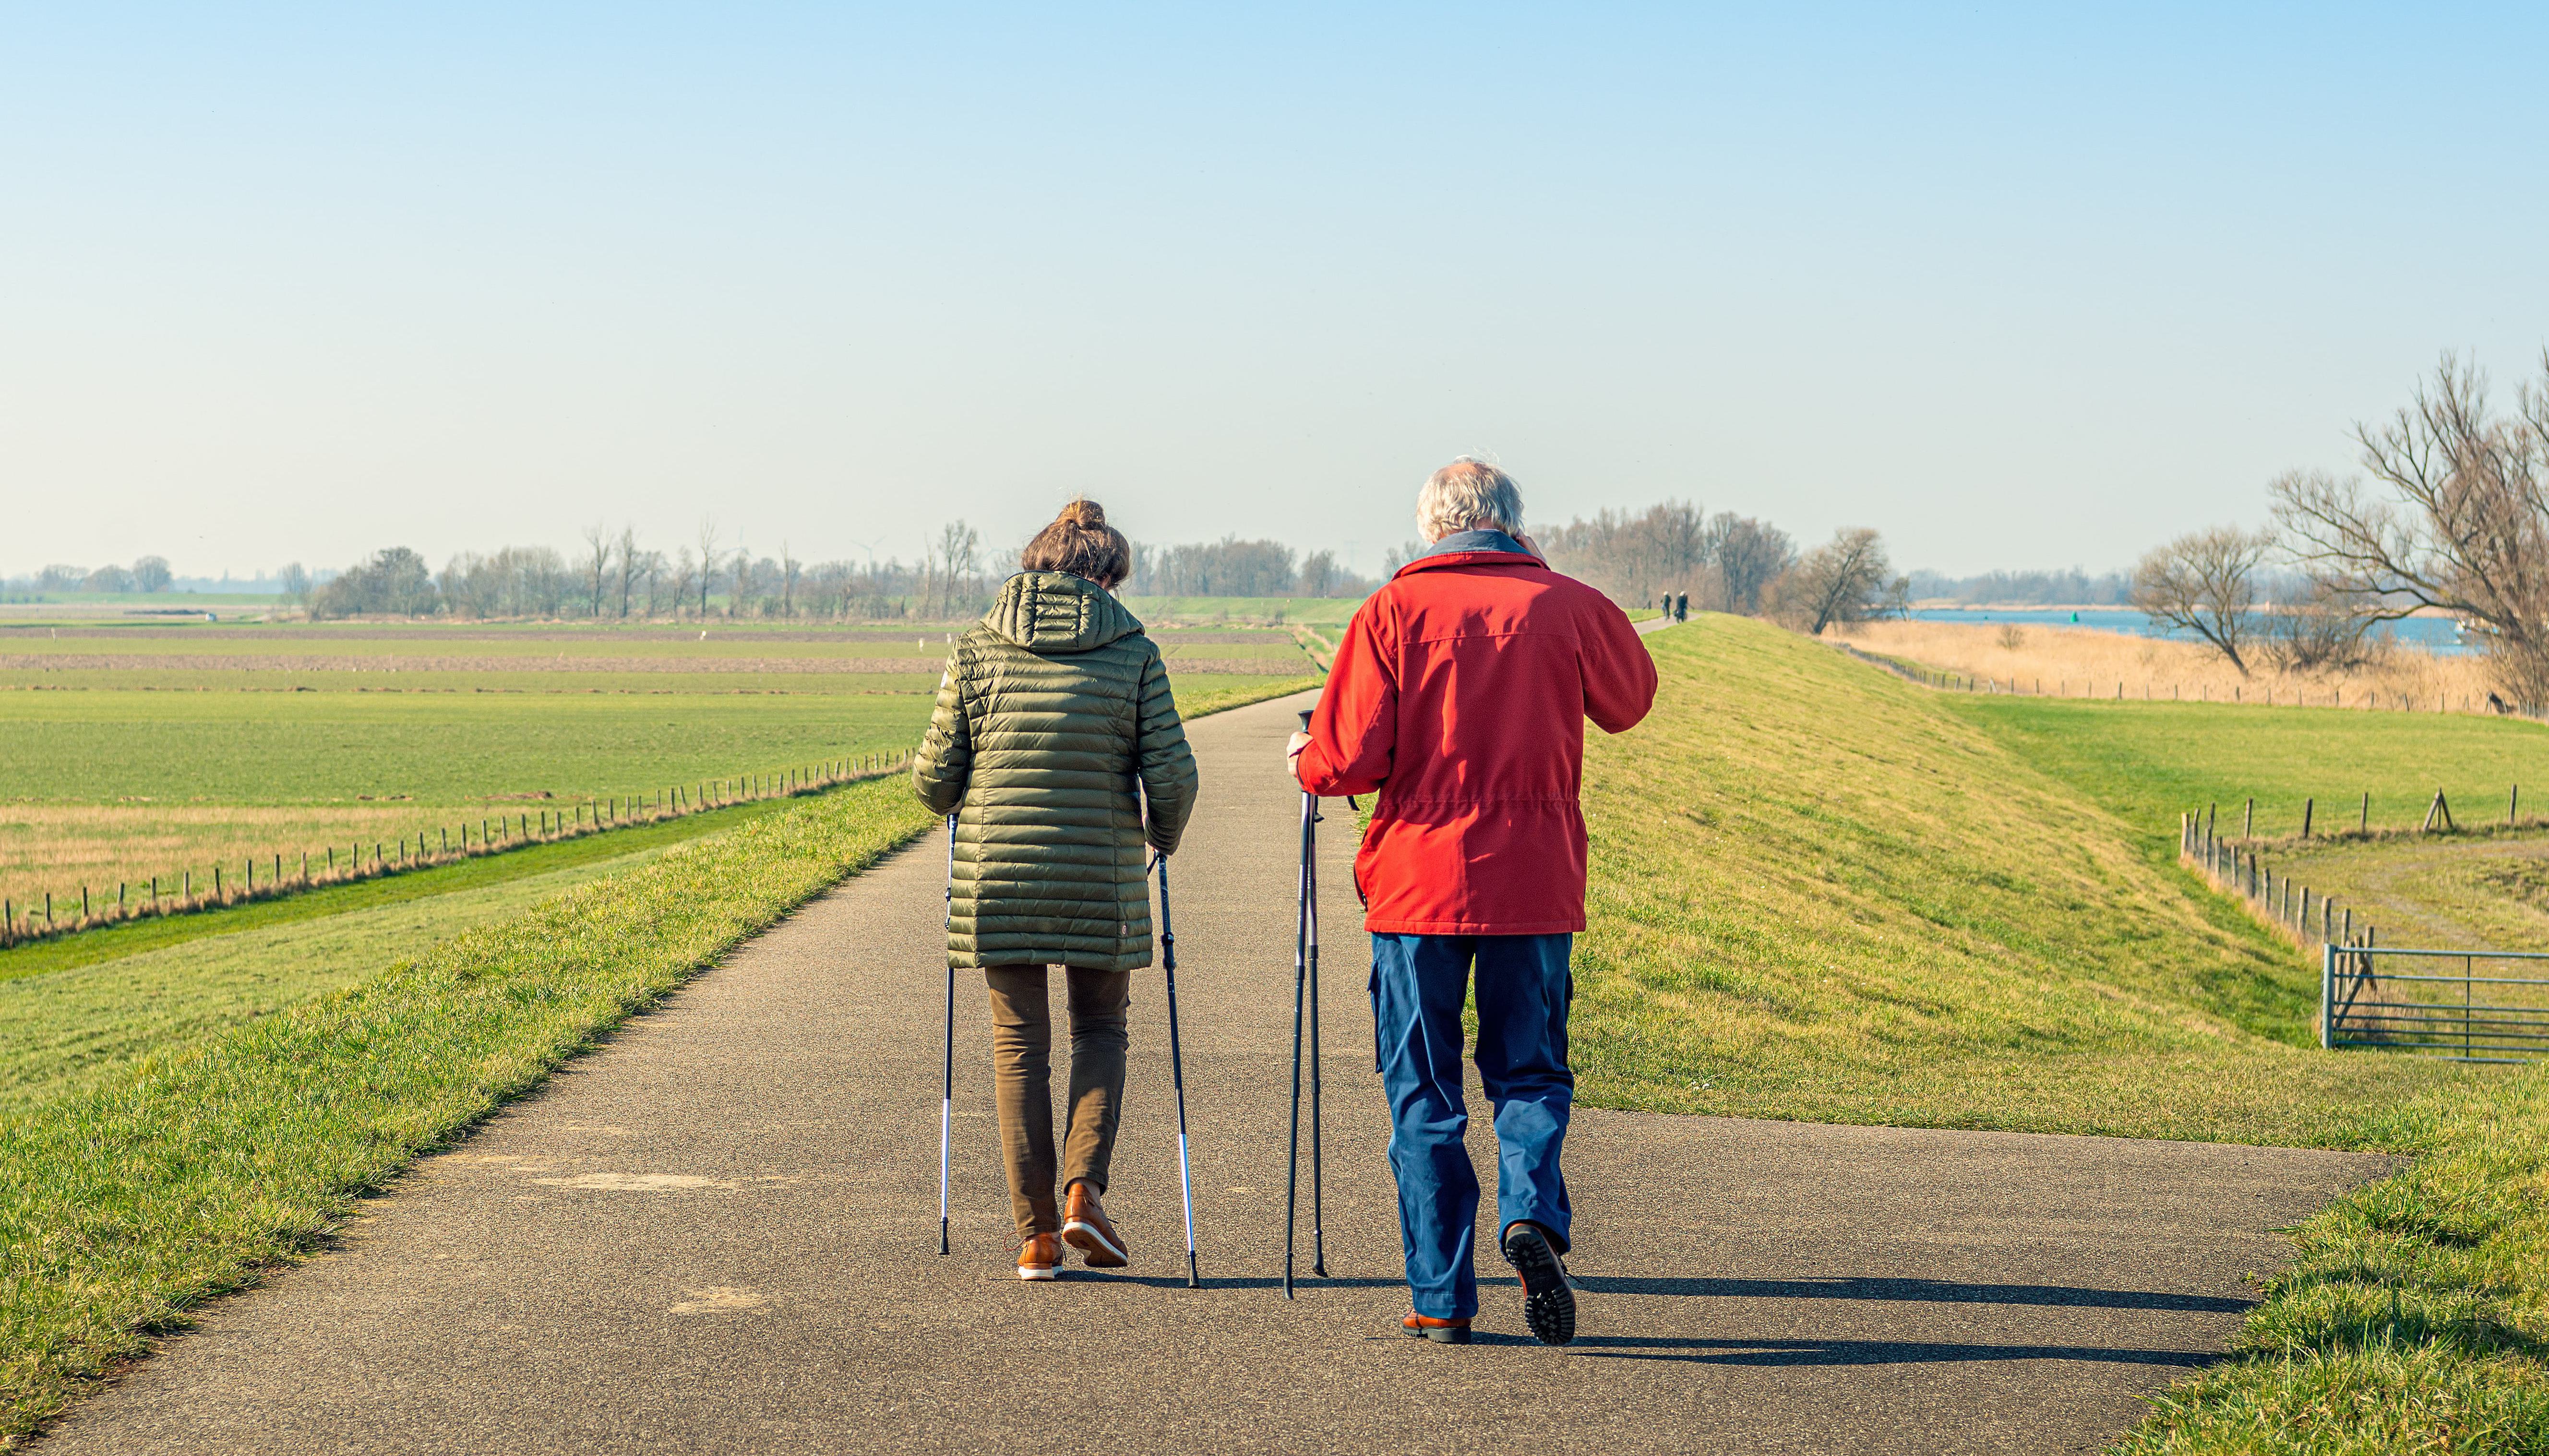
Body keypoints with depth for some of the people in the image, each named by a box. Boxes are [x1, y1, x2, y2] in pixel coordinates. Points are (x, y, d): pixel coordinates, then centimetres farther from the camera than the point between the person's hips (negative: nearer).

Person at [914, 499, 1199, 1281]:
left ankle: (1036, 1232, 7)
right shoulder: (1134, 655, -2)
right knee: (1100, 1030, 17)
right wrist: (1164, 837, 15)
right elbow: (1172, 777, -5)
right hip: (1102, 879, -1)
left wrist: (959, 806, 24)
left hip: (997, 875, 1)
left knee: (1020, 1042, 9)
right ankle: (1083, 1188, -3)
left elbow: (935, 777, 1)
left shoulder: (976, 649, 1)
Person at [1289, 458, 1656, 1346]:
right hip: (1534, 882, 1)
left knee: (1424, 1097, 8)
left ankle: (1442, 1299, 7)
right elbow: (1629, 704, 19)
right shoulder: (1570, 608, 0)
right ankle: (1531, 1213, -13)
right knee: (1530, 1073, 14)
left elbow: (1348, 761, -9)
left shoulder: (1392, 613, -4)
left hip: (1416, 883, -1)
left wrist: (1307, 761, 13)